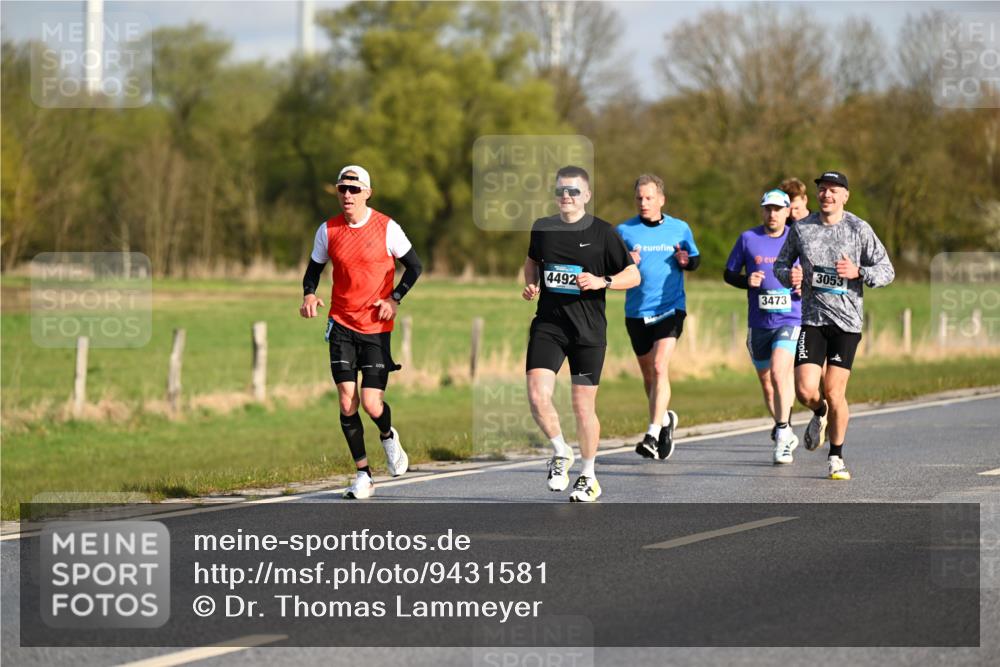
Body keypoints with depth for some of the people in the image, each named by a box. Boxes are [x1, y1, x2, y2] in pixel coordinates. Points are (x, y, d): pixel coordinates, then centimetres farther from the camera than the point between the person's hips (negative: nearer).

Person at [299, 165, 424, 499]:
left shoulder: (386, 228, -6)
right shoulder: (328, 230, 1)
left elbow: (414, 265, 3)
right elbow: (314, 268, 13)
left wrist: (394, 299, -9)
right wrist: (309, 294, -8)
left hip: (377, 327, -2)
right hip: (341, 324, 2)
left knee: (372, 404, -9)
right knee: (347, 401, -5)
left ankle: (388, 437, 28)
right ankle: (363, 474, 8)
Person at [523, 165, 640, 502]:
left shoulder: (602, 232, -4)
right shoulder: (542, 228, 6)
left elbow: (633, 275, 1)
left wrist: (602, 281, -16)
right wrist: (531, 285, 6)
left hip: (588, 330, -2)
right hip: (548, 325, 2)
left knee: (583, 406, 3)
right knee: (537, 395, -15)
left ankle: (588, 478, 23)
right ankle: (560, 452, 12)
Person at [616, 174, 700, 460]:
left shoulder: (680, 229, 4)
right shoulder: (624, 231, 2)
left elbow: (695, 259, 17)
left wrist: (686, 260, -7)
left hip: (670, 309, -2)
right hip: (637, 312, 2)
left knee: (660, 367, -18)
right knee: (648, 373, 13)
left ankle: (653, 435, -22)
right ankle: (665, 419, 38)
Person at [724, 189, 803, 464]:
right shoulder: (748, 239, 4)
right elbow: (728, 274, 10)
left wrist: (805, 285, -8)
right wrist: (747, 281, -10)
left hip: (791, 320, -3)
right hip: (758, 323, 3)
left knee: (779, 373, -22)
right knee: (766, 383, 11)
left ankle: (782, 435, -17)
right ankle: (786, 434, 30)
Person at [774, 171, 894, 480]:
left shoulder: (859, 229, -2)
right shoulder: (801, 229, 4)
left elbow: (887, 271, 1)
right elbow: (781, 264, 16)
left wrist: (858, 272, -18)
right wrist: (789, 275, -7)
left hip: (847, 320, -2)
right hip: (812, 319, 2)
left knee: (834, 392, -4)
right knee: (805, 391, -11)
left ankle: (836, 457, 16)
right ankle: (820, 415, 27)